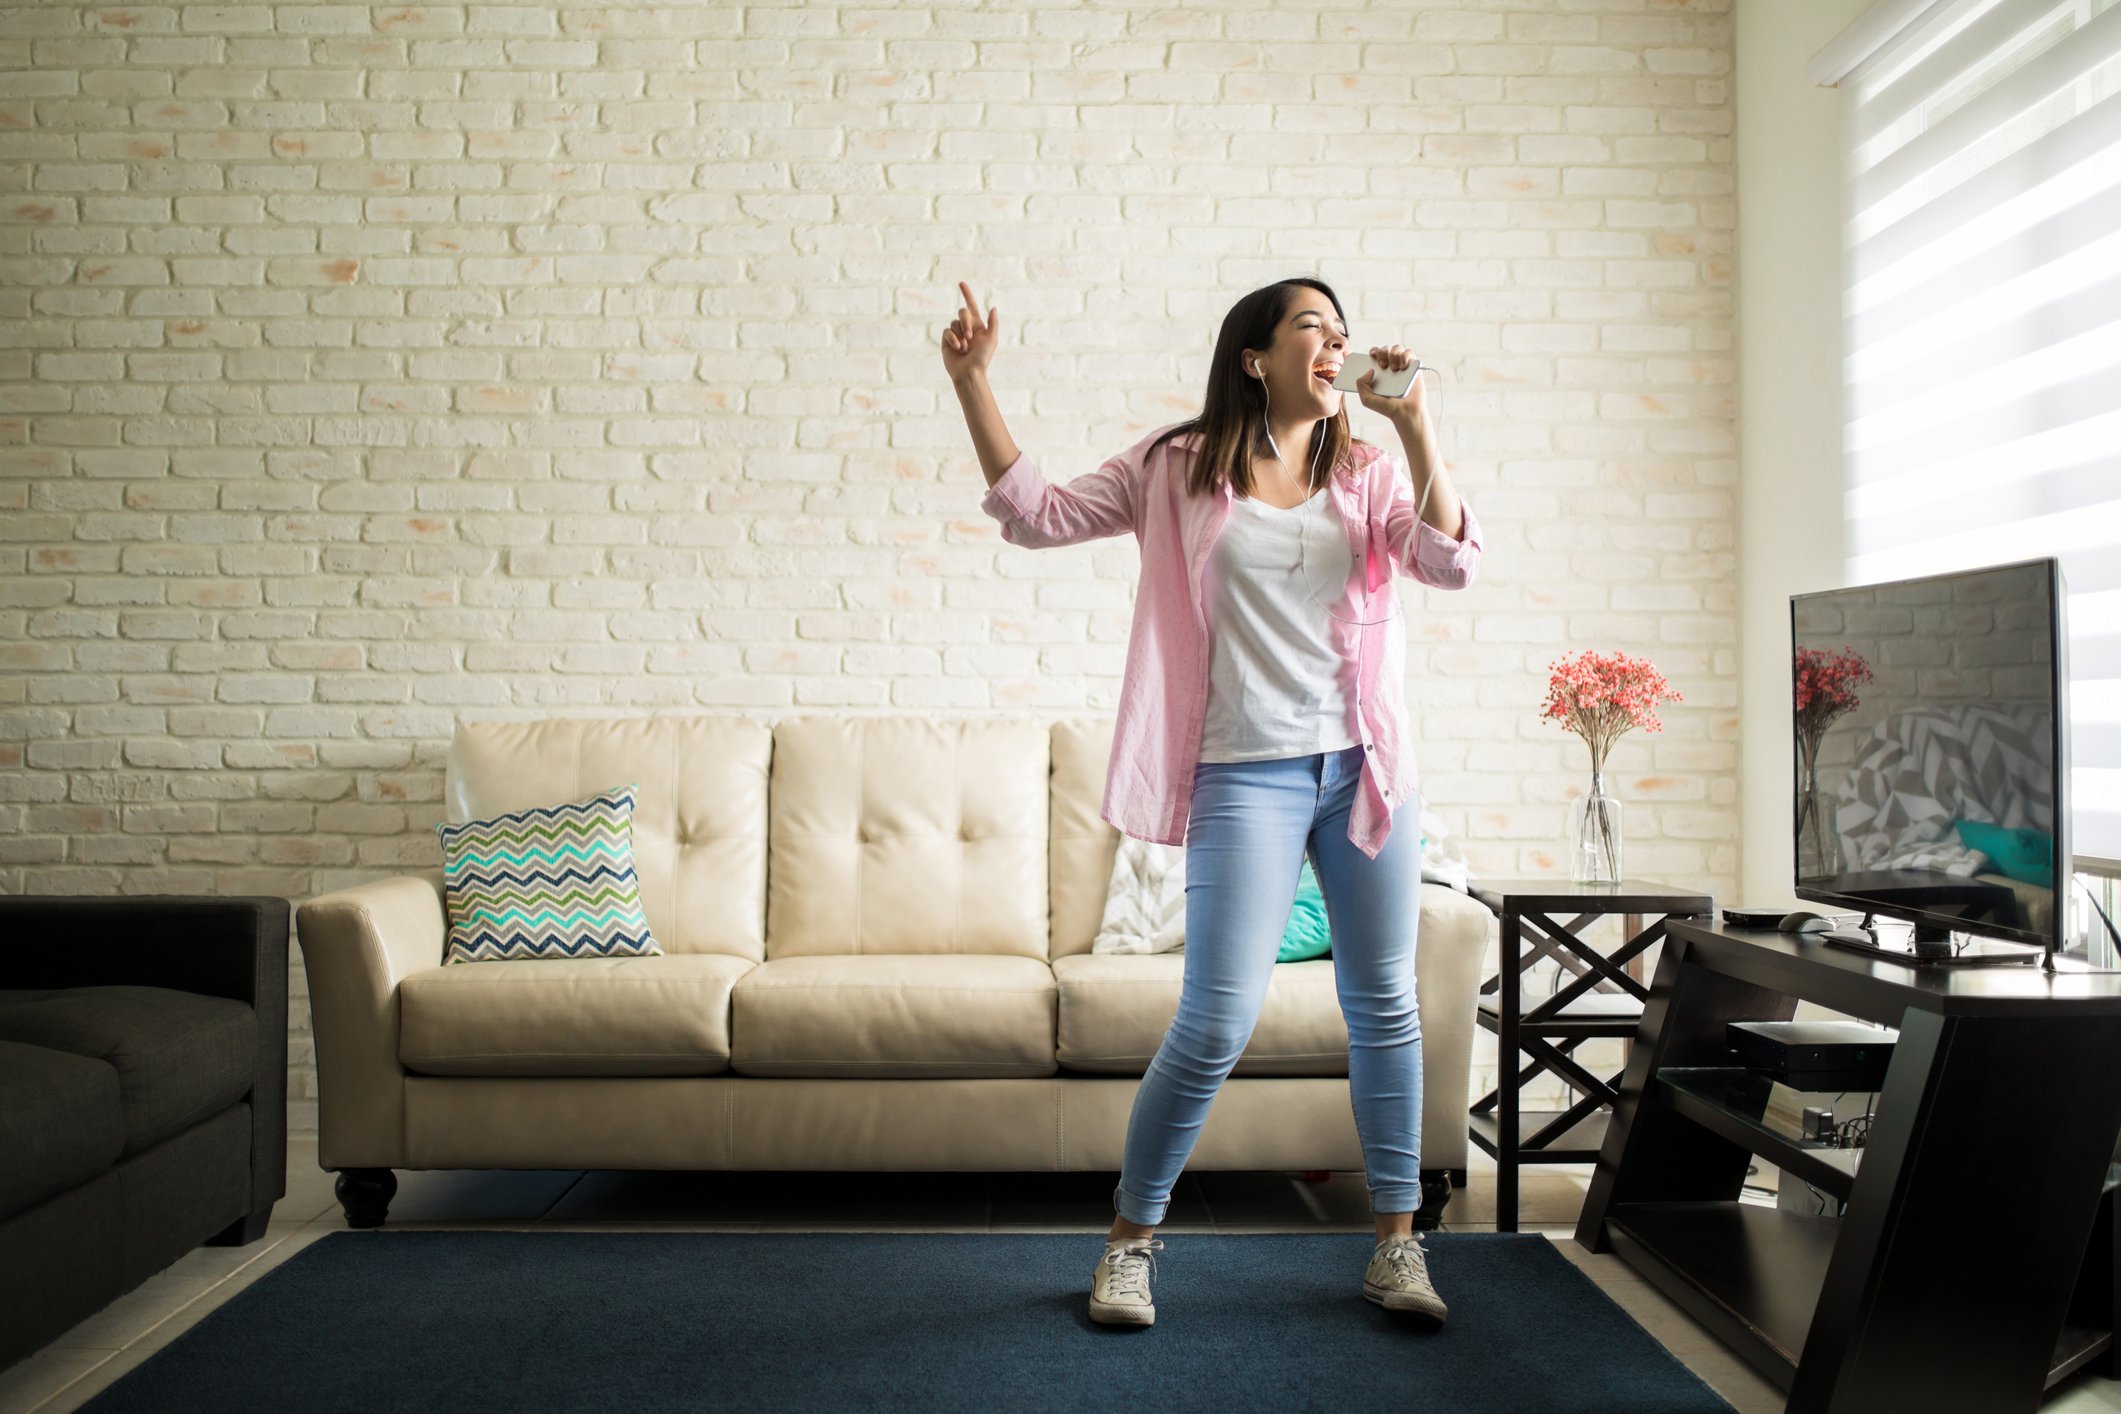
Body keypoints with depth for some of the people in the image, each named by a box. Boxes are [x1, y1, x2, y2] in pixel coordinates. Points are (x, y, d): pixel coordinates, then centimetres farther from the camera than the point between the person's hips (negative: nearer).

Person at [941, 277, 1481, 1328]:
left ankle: (1396, 1244, 22)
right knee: (1218, 1022, -8)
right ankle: (1130, 1239, 12)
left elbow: (1450, 561, -5)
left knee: (1385, 1006, 8)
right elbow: (1038, 515, 2)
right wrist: (973, 386, -3)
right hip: (1246, 772, -3)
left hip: (1364, 764, 4)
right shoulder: (1177, 468, 4)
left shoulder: (1366, 472, 10)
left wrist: (1414, 426, -11)